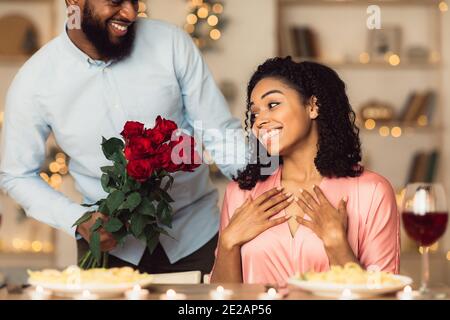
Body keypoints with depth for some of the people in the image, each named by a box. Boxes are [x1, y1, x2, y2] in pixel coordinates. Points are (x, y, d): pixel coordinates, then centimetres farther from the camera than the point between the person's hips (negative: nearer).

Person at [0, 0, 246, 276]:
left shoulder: (172, 43, -13)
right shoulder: (33, 82, -12)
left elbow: (222, 133, -8)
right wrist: (78, 220, -17)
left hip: (196, 234, 1)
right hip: (109, 244, -1)